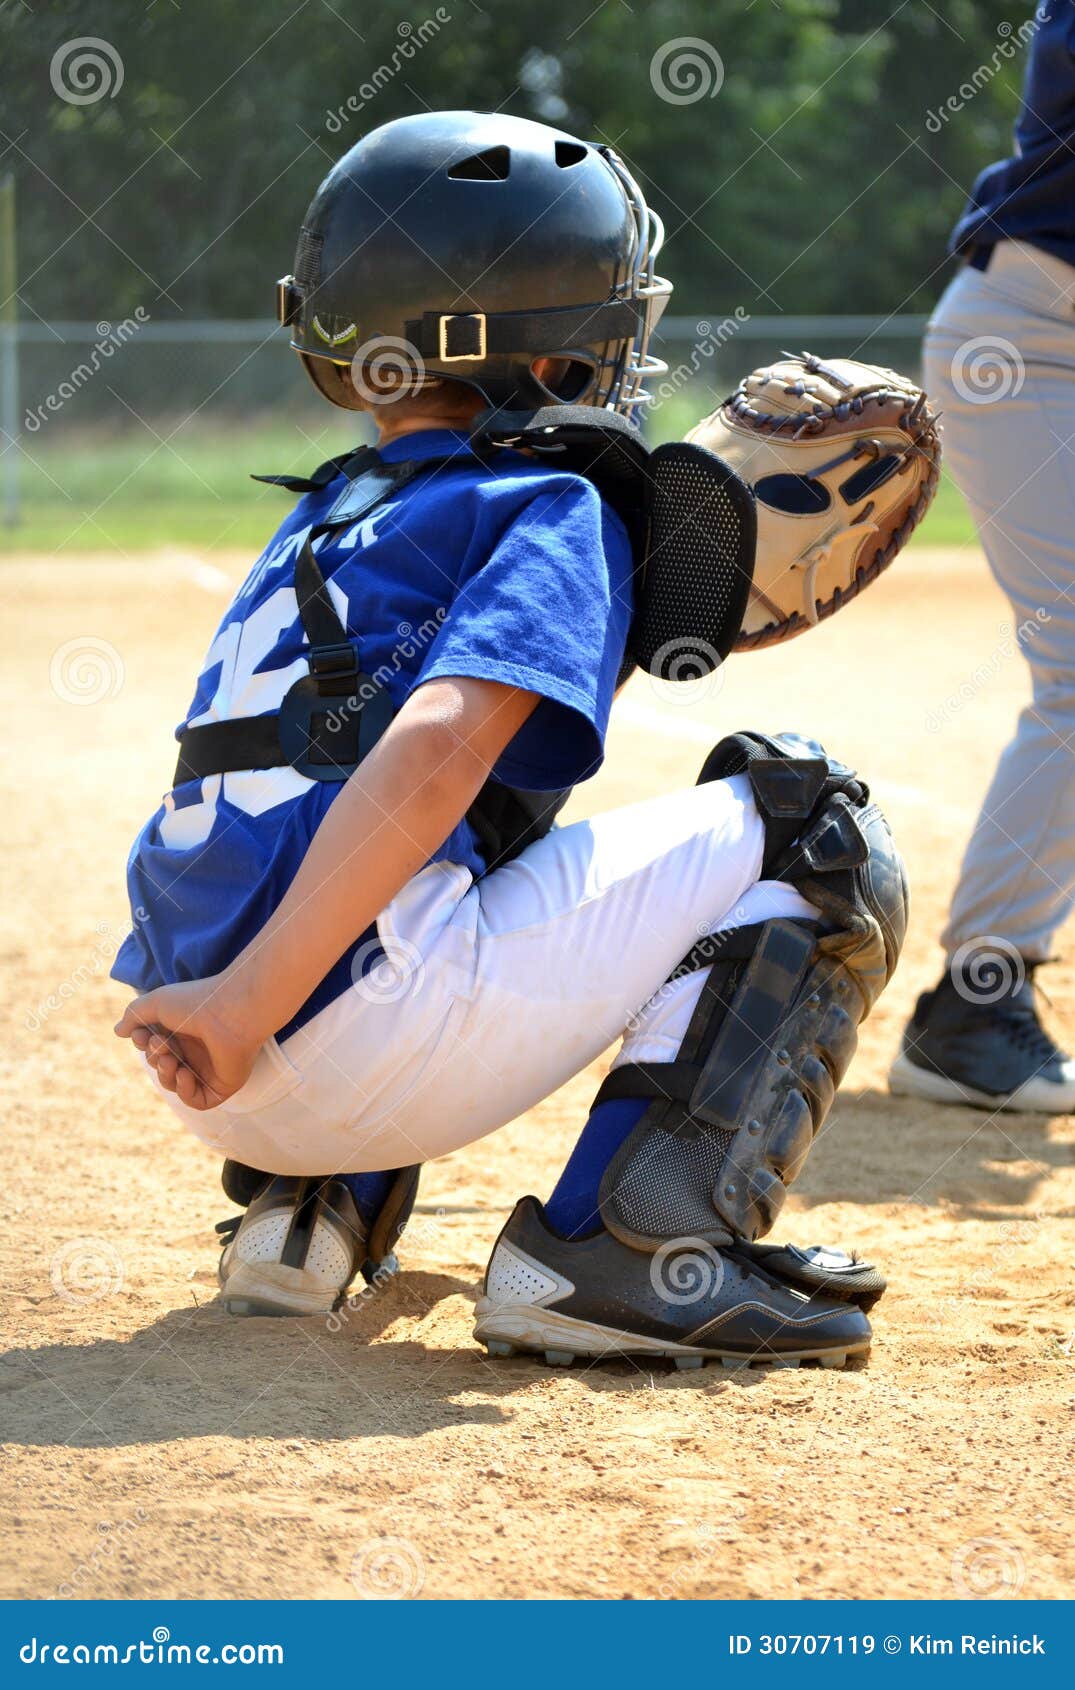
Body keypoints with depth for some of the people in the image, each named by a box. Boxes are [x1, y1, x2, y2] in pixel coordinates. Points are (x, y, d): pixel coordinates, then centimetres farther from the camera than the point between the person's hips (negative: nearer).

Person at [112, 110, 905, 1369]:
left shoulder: (320, 518, 24)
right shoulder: (554, 510, 1)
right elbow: (436, 745, -17)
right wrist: (252, 1002, -23)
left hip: (230, 1093, 8)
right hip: (362, 1047, -8)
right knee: (816, 840, 4)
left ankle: (303, 1211, 19)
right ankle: (628, 1252, -10)